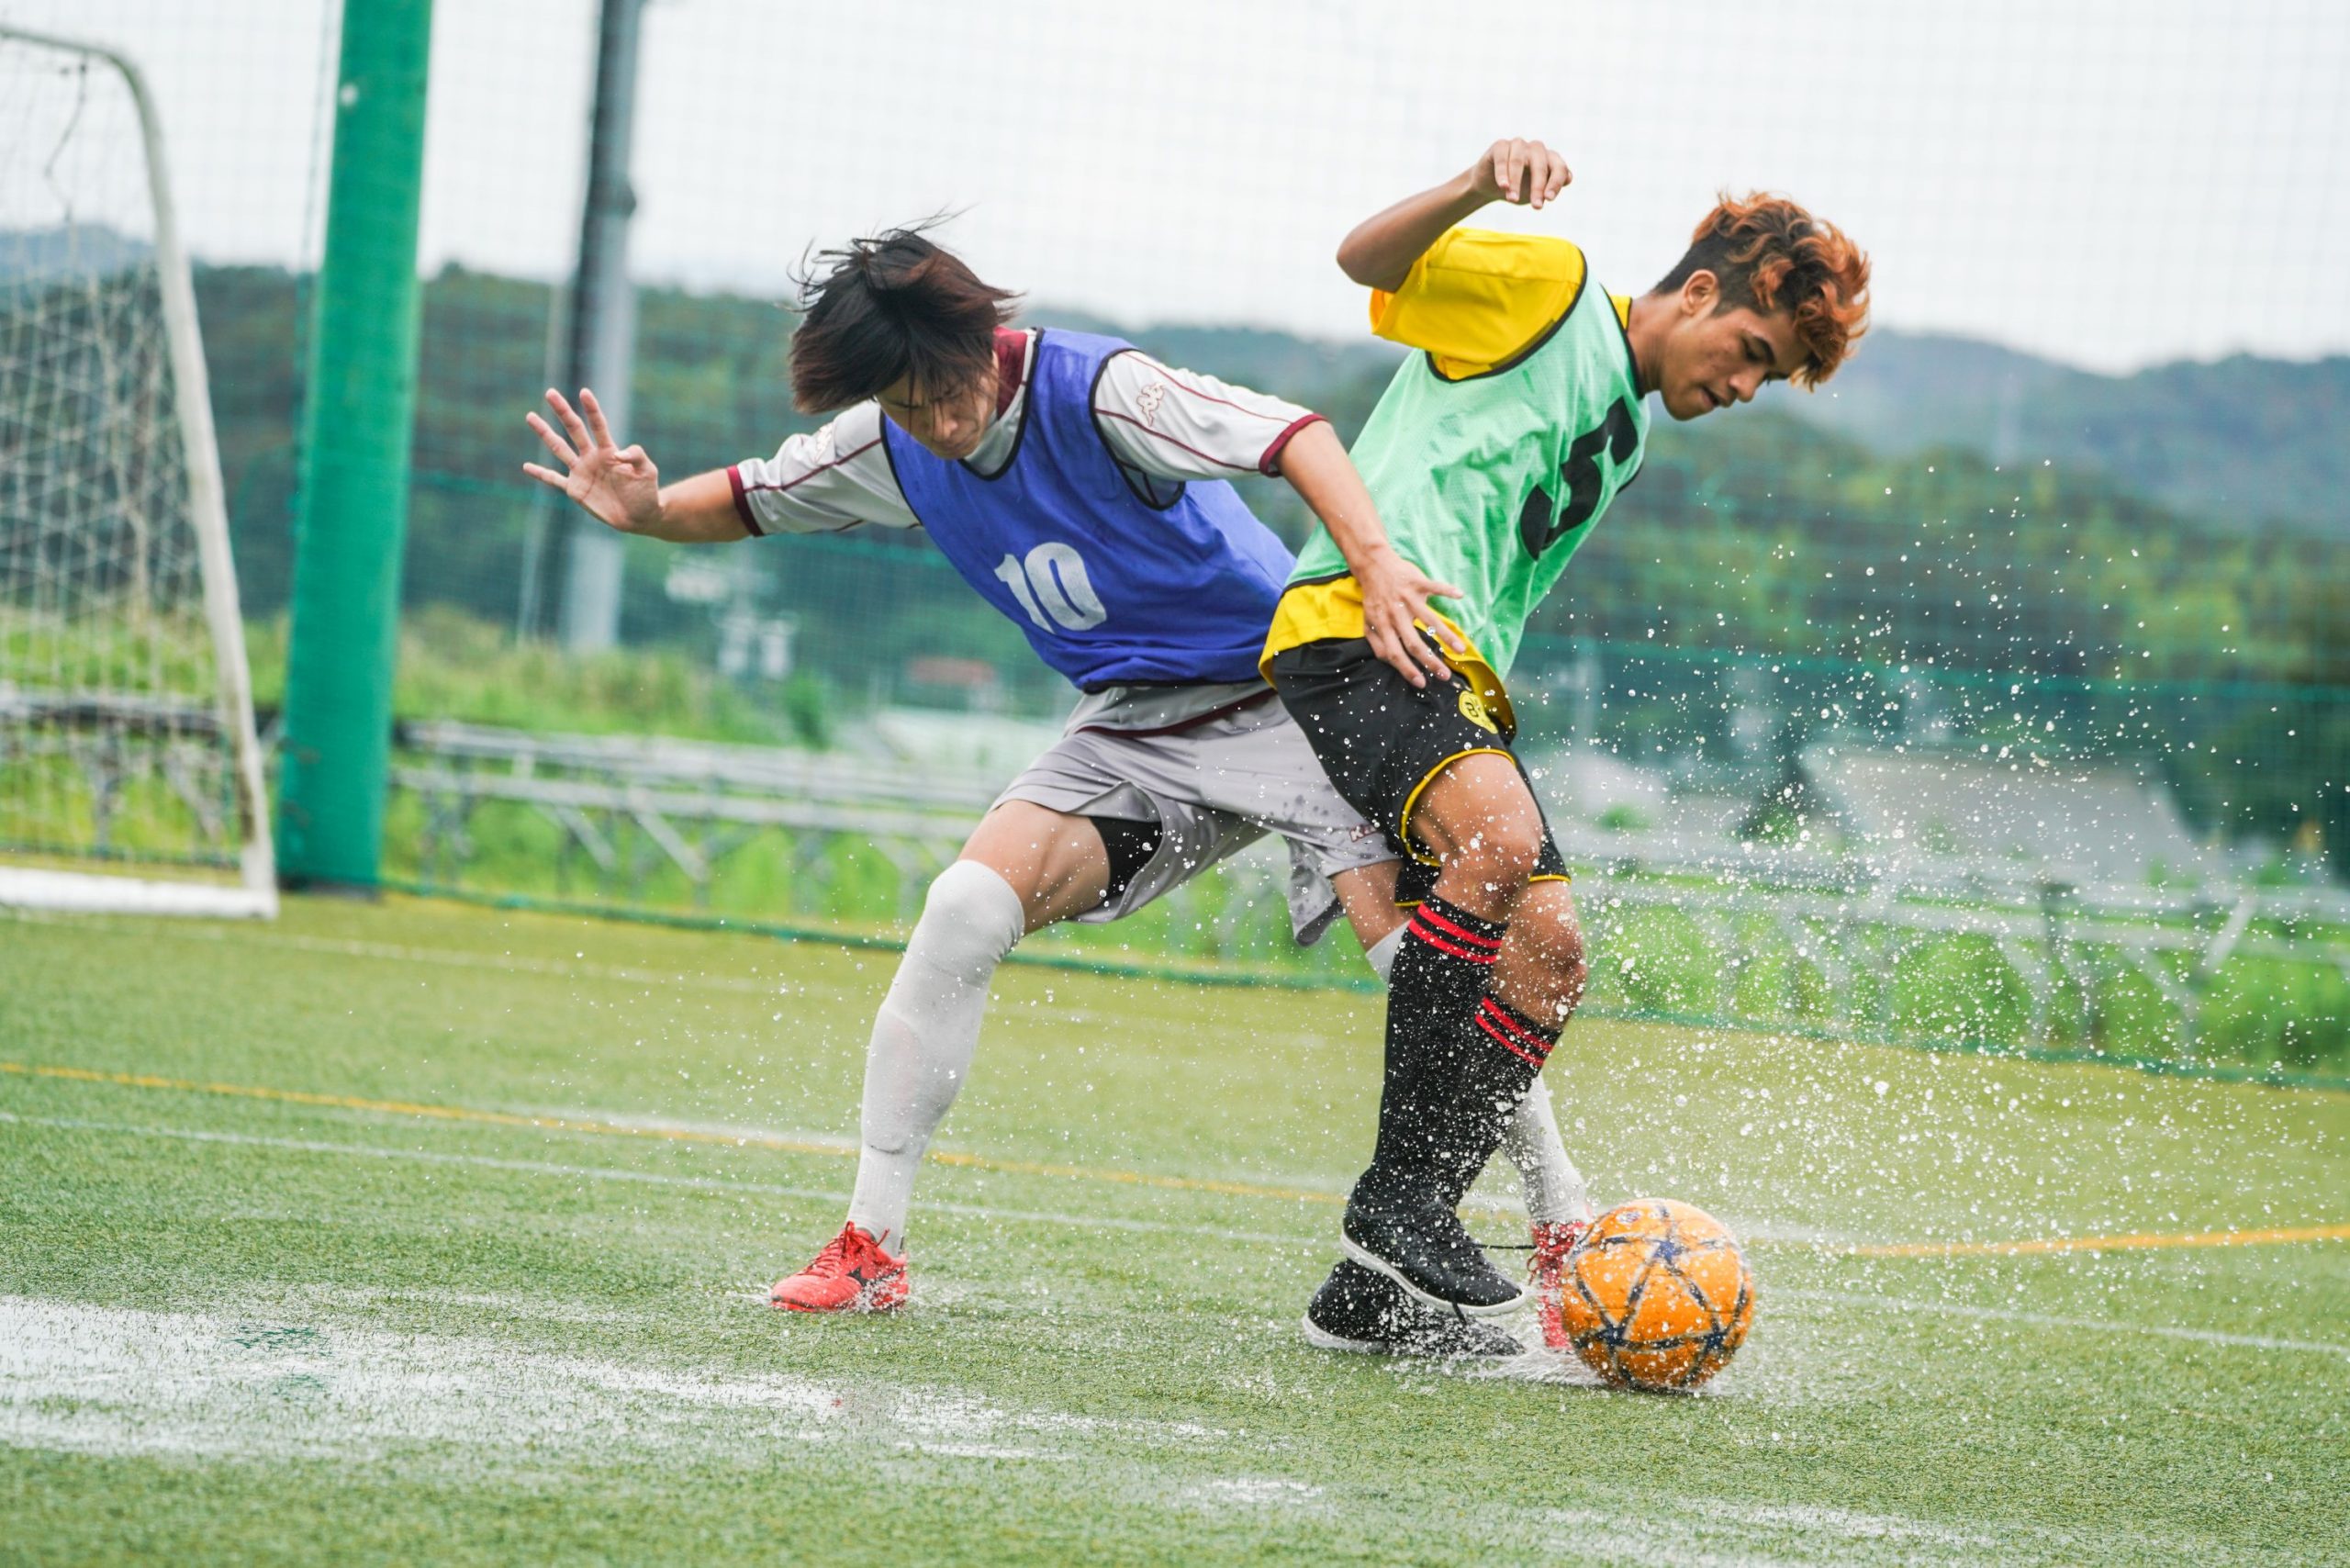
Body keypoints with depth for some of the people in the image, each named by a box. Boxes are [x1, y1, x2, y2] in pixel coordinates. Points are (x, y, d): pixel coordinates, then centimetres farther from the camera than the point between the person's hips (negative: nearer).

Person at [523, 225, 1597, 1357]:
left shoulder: (1095, 390, -22)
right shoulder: (890, 448, -3)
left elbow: (1290, 436, -32)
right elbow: (751, 500, 12)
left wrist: (1375, 563, -49)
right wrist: (650, 511, -11)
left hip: (1281, 697, -5)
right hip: (1136, 732, 5)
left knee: (1418, 945, -22)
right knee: (965, 906, -16)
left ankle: (1569, 1241, -11)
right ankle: (871, 1245, -8)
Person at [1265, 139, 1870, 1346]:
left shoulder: (1628, 433, 28)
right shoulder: (1552, 289, 3)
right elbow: (1364, 258, -11)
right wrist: (1478, 187, -28)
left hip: (1461, 672, 10)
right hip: (1360, 622, -10)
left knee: (1548, 951, -2)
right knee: (1500, 837, -33)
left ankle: (1380, 1275, -1)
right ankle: (1395, 1199, -28)